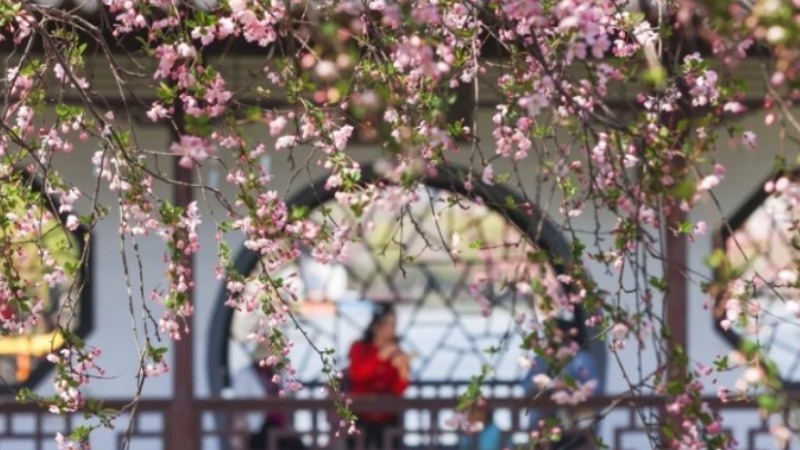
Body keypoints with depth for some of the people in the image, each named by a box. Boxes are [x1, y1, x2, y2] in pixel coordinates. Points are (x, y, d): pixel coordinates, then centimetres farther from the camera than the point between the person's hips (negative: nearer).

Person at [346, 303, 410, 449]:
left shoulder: (397, 354, 3)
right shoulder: (359, 348, 0)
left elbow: (398, 391, -5)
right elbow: (357, 375, -19)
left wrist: (403, 372, -24)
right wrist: (380, 357, -27)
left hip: (386, 417, 2)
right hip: (361, 415, -2)